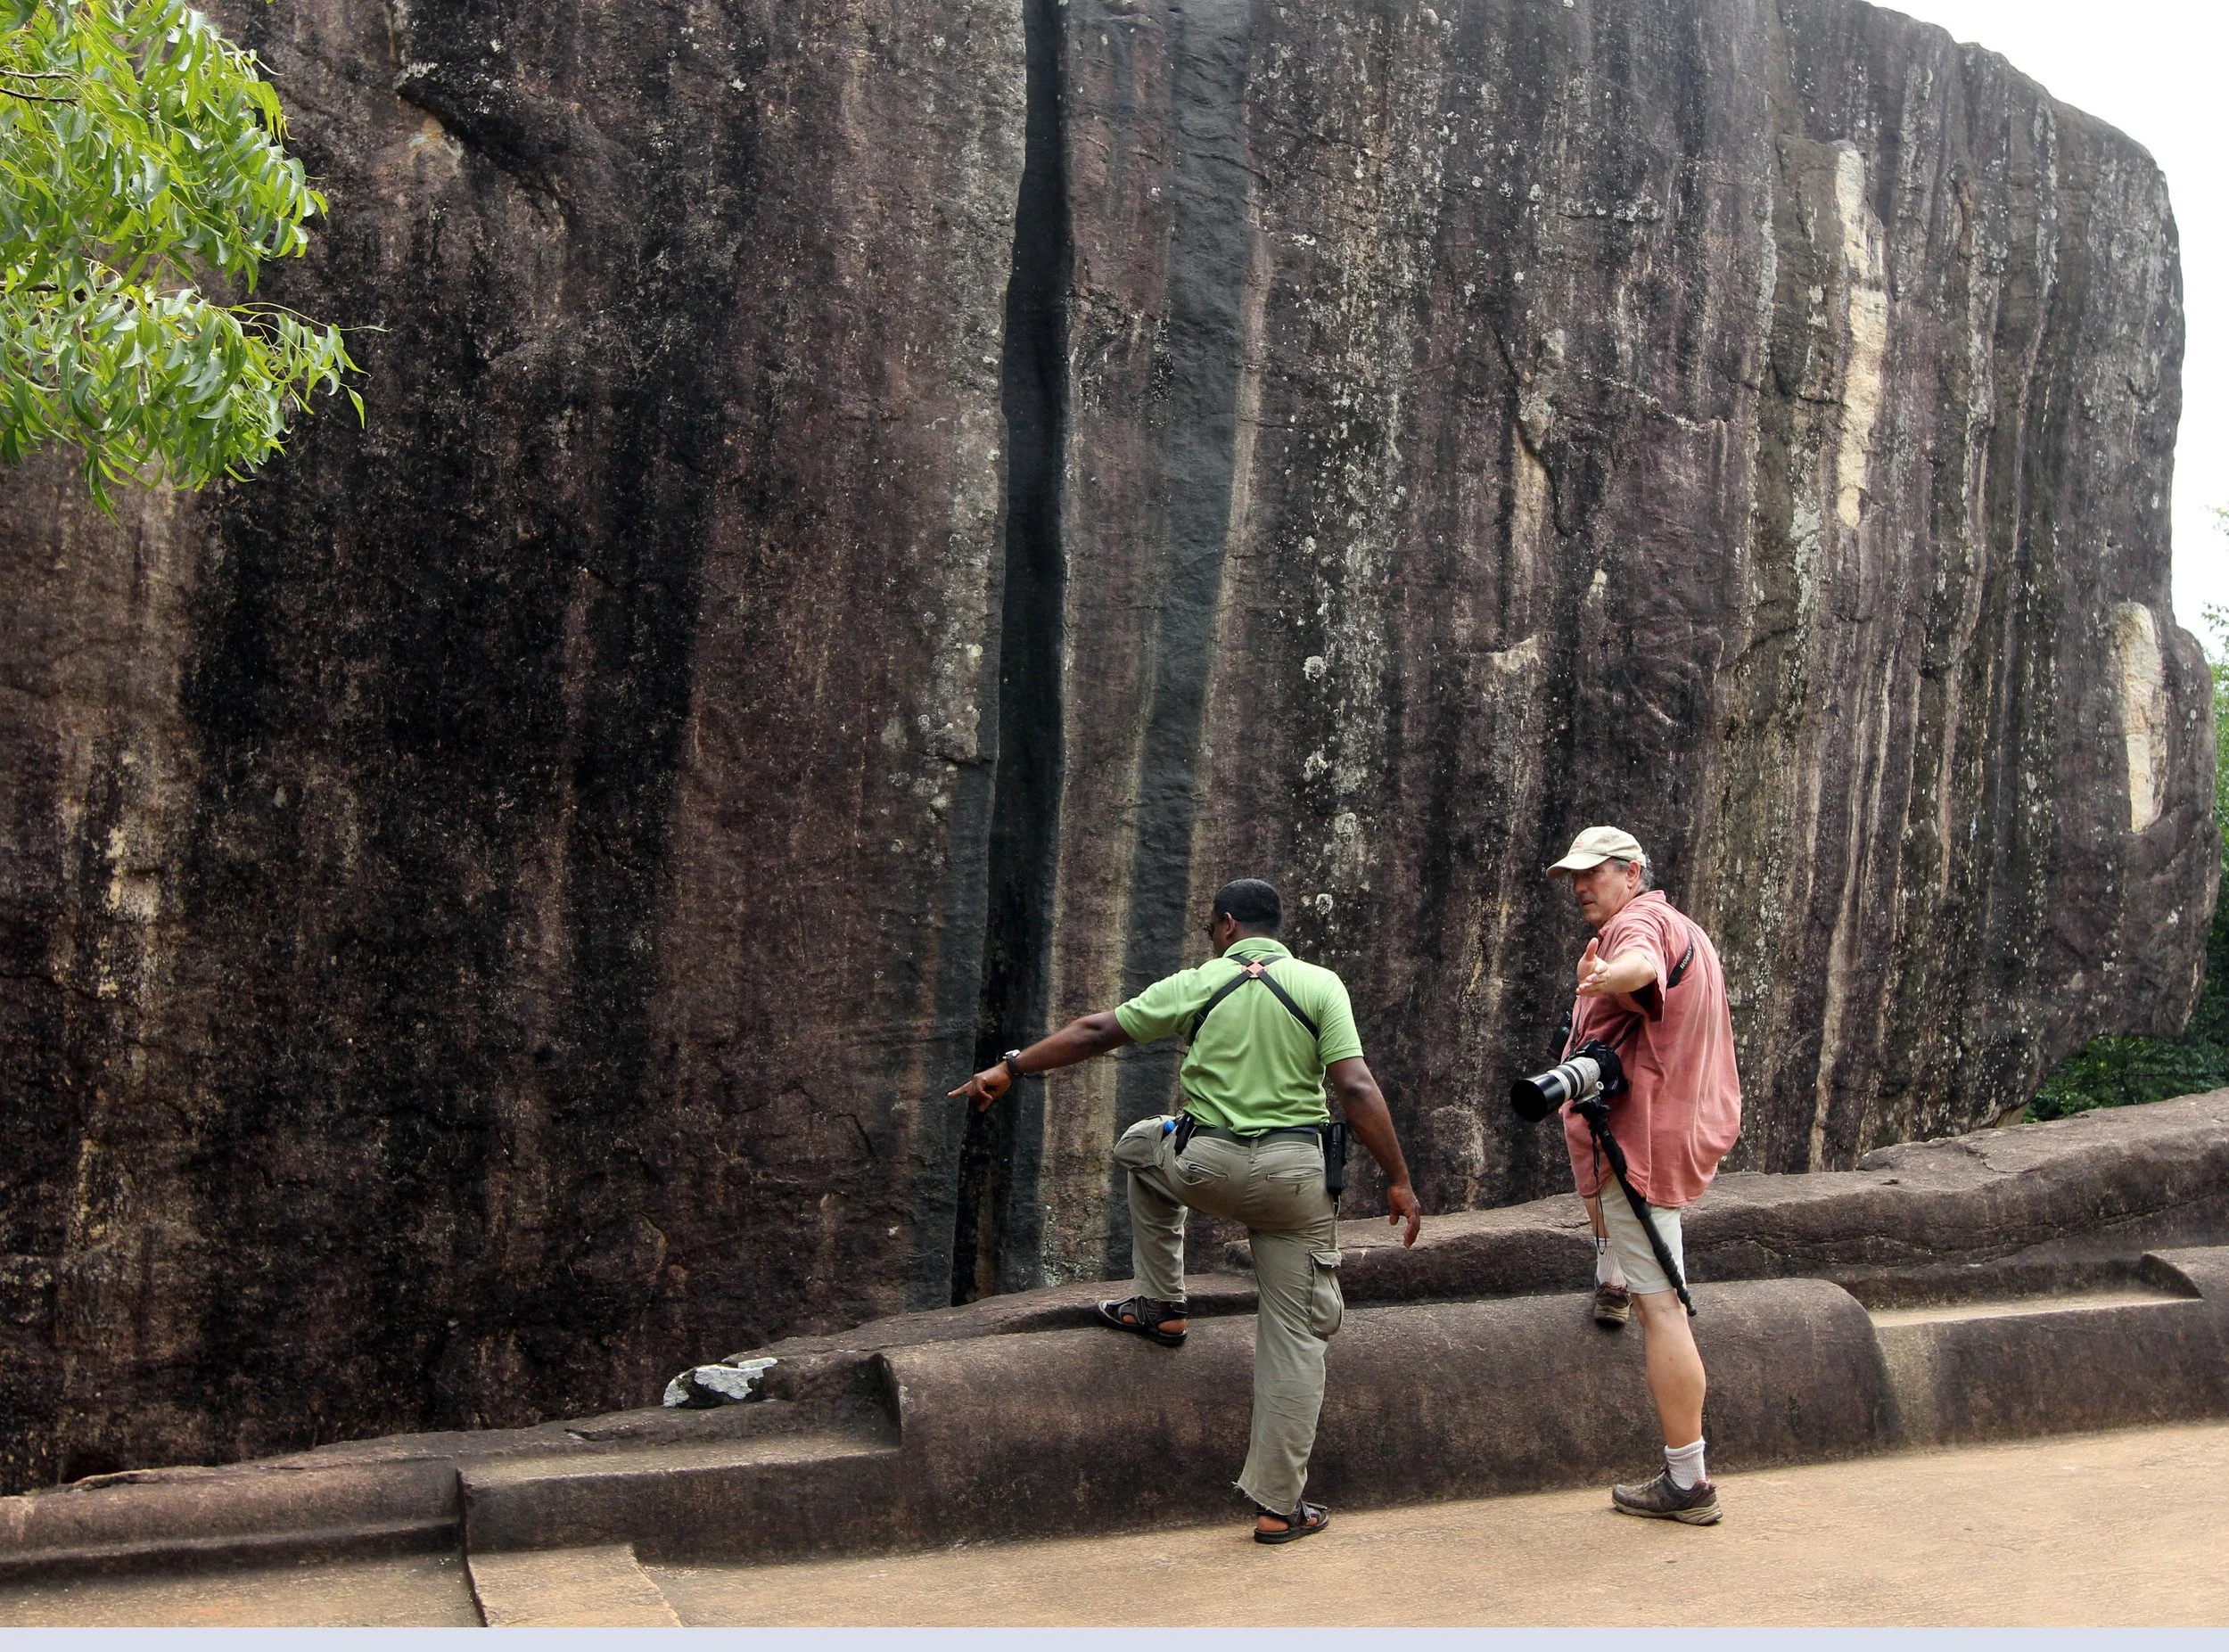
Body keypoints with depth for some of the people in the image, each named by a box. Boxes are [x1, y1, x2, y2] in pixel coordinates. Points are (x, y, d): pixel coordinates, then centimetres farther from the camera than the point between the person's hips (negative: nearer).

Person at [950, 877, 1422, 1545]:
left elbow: (1096, 1032, 6)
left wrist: (1010, 1069, 17)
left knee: (1140, 1145, 34)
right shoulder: (1321, 986, -1)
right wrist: (1398, 1180, -3)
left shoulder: (1197, 985, 1)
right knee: (1295, 1337, 8)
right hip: (1294, 1175, 0)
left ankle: (1158, 1305, 30)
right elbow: (1357, 1089, -10)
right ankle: (1279, 1503, 9)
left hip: (1207, 1165, 0)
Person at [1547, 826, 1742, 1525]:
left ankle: (1686, 1482, -8)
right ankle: (1611, 1284, 42)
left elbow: (1641, 965, -41)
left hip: (1642, 1134, -10)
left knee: (1661, 1305, -9)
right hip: (1688, 1126, 10)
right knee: (1582, 1136, 37)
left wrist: (1612, 975, -63)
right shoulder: (1682, 927, 18)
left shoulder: (1637, 923, -15)